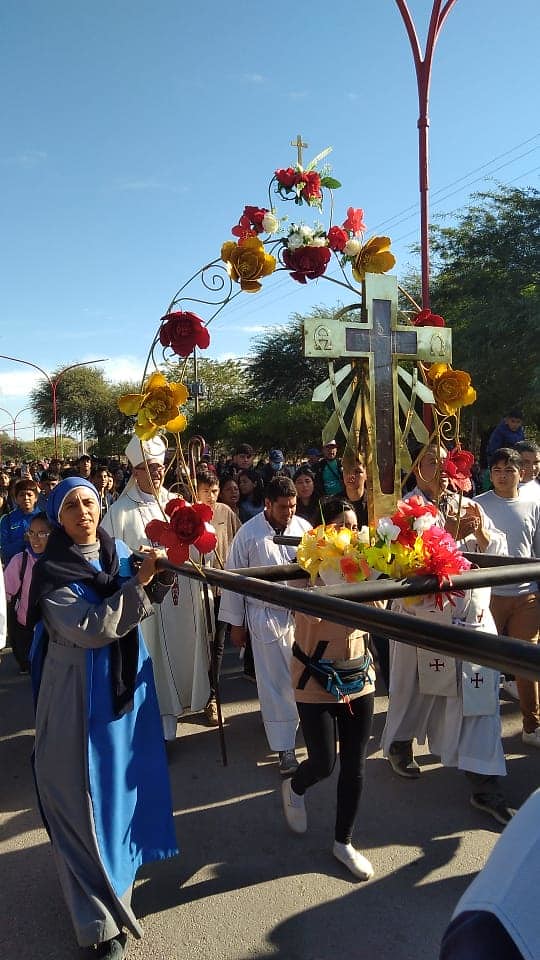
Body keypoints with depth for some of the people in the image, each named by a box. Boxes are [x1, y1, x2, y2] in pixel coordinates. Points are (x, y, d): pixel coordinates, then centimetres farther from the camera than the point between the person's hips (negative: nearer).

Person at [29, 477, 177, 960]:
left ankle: (119, 857, 47)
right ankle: (101, 917, 22)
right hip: (81, 694, -5)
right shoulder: (51, 573, -17)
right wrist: (138, 583, -25)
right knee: (87, 796, 6)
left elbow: (140, 608, 6)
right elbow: (88, 629, -24)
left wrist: (158, 580, -13)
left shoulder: (118, 552, 0)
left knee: (122, 778, 21)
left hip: (125, 682, 6)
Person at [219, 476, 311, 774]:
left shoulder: (304, 528, -3)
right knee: (275, 684, 4)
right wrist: (236, 623, 2)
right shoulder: (248, 534, -9)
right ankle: (285, 747, 14)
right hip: (266, 618, -2)